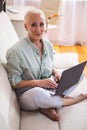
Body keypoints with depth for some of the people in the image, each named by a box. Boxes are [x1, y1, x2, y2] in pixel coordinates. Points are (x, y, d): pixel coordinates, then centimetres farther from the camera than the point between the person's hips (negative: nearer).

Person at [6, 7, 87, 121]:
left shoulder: (48, 44, -1)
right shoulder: (16, 51, -21)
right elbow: (14, 82, -16)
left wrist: (55, 73, -6)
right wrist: (38, 82, -24)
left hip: (46, 88, 6)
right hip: (26, 94, -6)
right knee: (37, 93, -39)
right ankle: (68, 101, -11)